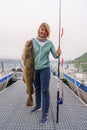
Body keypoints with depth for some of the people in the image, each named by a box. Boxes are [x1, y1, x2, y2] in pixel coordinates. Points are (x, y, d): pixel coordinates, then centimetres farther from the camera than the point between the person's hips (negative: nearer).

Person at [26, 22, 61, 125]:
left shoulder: (49, 43, -2)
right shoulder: (33, 41, -1)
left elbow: (55, 56, 0)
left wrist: (58, 53, -20)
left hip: (45, 69, -2)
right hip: (34, 69, 3)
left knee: (45, 90, -3)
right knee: (37, 89, 17)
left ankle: (45, 114, 5)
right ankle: (38, 105, 38)